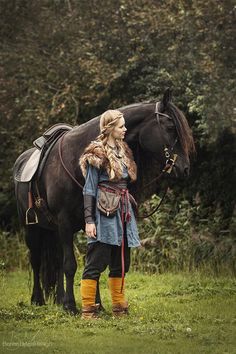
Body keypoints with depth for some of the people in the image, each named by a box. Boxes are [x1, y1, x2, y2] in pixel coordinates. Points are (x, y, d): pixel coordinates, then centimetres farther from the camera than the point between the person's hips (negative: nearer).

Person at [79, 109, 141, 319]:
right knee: (96, 262, -6)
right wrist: (89, 220, -16)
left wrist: (131, 211, 20)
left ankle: (119, 307, 20)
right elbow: (89, 189, -11)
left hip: (123, 213, 8)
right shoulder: (97, 154, -9)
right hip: (104, 213, -8)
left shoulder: (123, 150, 14)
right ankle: (88, 309, -3)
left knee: (121, 262, 13)